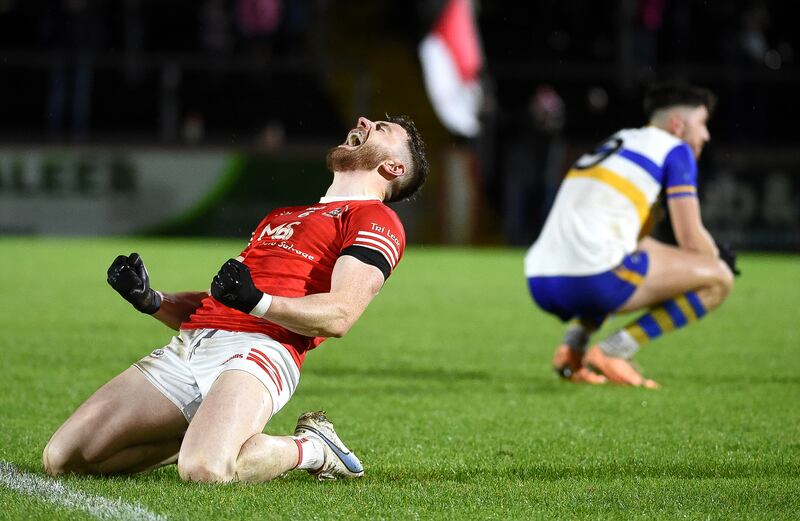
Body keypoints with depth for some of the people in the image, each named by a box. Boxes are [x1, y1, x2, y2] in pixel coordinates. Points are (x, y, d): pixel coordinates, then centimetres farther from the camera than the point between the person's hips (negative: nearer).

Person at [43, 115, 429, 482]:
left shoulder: (377, 220, 8)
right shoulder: (280, 215, 34)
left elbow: (338, 316, -9)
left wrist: (256, 301, -24)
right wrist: (149, 300, 11)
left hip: (259, 348, -7)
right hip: (188, 346, 7)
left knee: (203, 471, -36)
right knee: (60, 459, -5)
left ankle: (309, 448, -5)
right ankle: (204, 437, 13)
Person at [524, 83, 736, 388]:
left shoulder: (614, 145, 31)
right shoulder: (675, 149, 6)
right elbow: (691, 239, 0)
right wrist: (718, 260, 22)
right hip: (593, 280, -8)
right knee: (719, 279, 2)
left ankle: (573, 343, 12)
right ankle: (614, 351, -7)